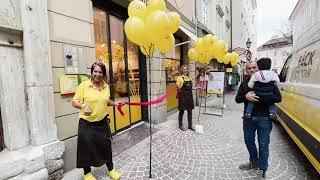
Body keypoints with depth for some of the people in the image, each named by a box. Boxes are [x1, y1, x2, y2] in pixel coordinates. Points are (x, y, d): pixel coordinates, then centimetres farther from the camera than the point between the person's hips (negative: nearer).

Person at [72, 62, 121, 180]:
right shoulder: (84, 85, -11)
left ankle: (110, 169, 37)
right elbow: (74, 102, -10)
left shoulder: (106, 86, 4)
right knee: (87, 148, 11)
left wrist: (115, 104, 5)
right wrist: (83, 106, -28)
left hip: (102, 122, 4)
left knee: (106, 146, 14)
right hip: (86, 124, -4)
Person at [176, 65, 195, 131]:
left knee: (190, 111, 10)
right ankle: (180, 125, 22)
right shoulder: (180, 78, -8)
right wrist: (179, 87, -24)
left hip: (189, 96, 6)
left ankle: (190, 125, 24)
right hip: (183, 96, -6)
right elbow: (179, 89, -8)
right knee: (182, 111, 4)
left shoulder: (189, 77, 11)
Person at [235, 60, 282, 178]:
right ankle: (254, 162, 40)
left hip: (264, 118, -4)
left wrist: (259, 98, -22)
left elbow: (278, 97, -11)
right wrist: (245, 96, -19)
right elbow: (237, 99, 2)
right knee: (249, 141, 17)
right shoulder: (244, 83, 6)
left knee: (263, 145, 8)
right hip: (248, 118, 4)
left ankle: (262, 168, 29)